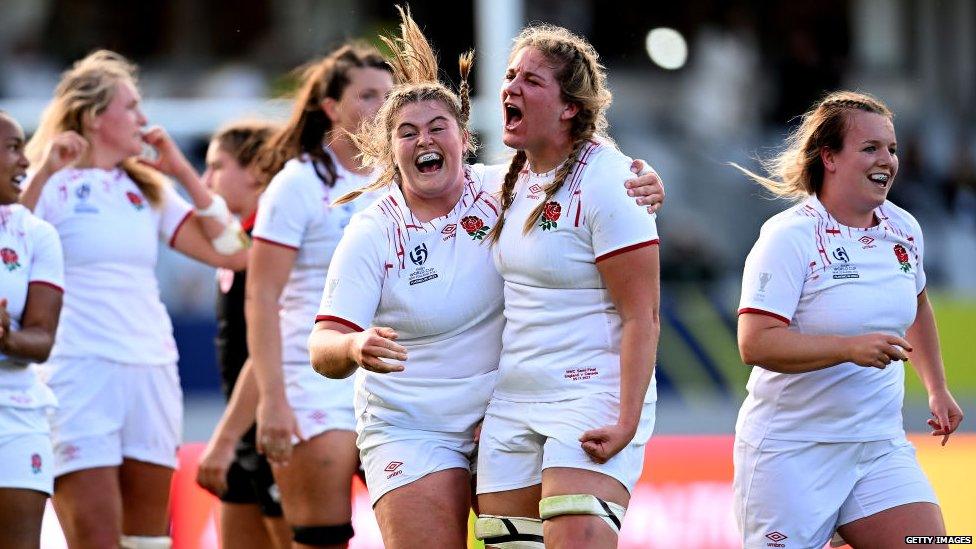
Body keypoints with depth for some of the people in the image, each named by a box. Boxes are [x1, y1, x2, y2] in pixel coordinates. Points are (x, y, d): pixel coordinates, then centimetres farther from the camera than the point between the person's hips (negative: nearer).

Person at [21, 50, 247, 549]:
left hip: (152, 373, 6)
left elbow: (230, 252, 11)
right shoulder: (52, 186, 0)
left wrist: (183, 172, 7)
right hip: (78, 373, -6)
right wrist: (43, 172, -19)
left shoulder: (148, 188, 16)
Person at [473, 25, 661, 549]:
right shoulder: (514, 180, 12)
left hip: (592, 397, -8)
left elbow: (642, 317, -15)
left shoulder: (607, 182, -12)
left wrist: (627, 422, -22)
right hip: (510, 404, 8)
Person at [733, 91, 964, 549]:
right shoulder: (790, 238, -14)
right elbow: (755, 344, -23)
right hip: (791, 454, -5)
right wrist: (851, 347, -30)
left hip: (880, 449, 5)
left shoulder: (903, 230, 6)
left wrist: (937, 389, 29)